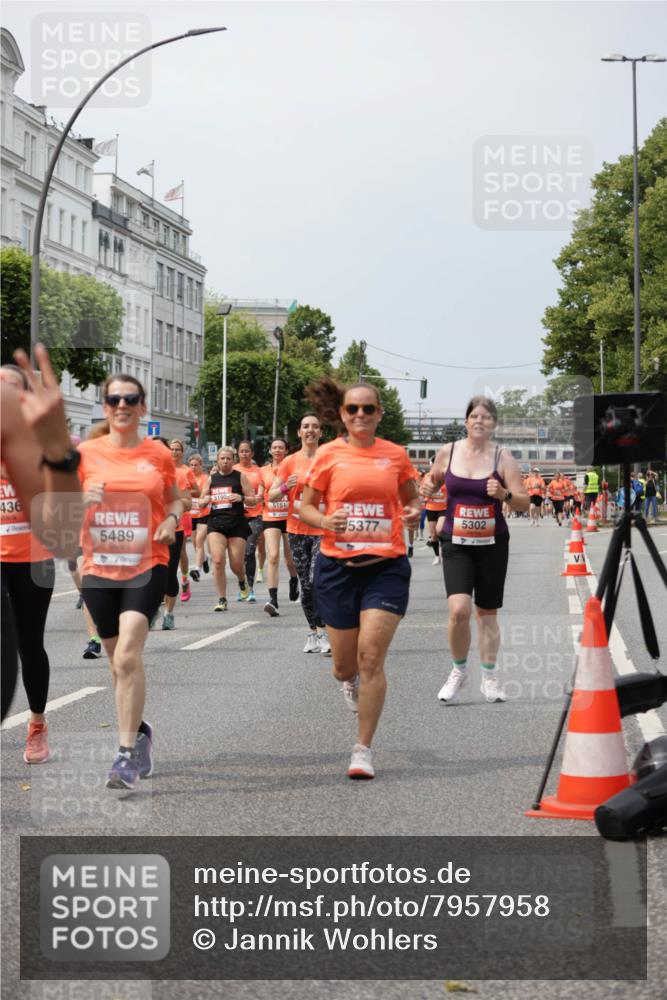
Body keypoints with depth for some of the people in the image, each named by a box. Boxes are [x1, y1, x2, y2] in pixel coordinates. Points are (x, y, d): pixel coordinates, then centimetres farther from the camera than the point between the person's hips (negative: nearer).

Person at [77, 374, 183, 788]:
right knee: (120, 661, 15)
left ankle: (127, 753, -15)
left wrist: (171, 521, -6)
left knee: (127, 658, -18)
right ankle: (139, 729, 38)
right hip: (99, 568, 3)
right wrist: (81, 500, -14)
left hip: (146, 567, -3)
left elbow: (175, 499, 16)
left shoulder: (159, 454, 1)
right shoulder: (86, 453, 2)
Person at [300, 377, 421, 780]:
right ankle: (351, 680, 50)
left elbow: (412, 497, 18)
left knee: (371, 655, -12)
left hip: (386, 566, -1)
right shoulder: (329, 455, 2)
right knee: (345, 665, 9)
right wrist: (326, 521, -14)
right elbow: (306, 507, 7)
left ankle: (364, 749, -2)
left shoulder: (395, 455, 4)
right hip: (338, 565, 1)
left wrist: (414, 511, -5)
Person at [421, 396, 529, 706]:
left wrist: (504, 495, -24)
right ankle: (459, 670, 7)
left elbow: (524, 503, -4)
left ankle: (489, 677, 24)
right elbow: (432, 482, 17)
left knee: (487, 613, 9)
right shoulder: (447, 453, 0)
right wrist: (427, 487, -6)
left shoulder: (502, 457, -3)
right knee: (459, 610, -16)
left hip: (492, 544, 0)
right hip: (455, 543, 0)